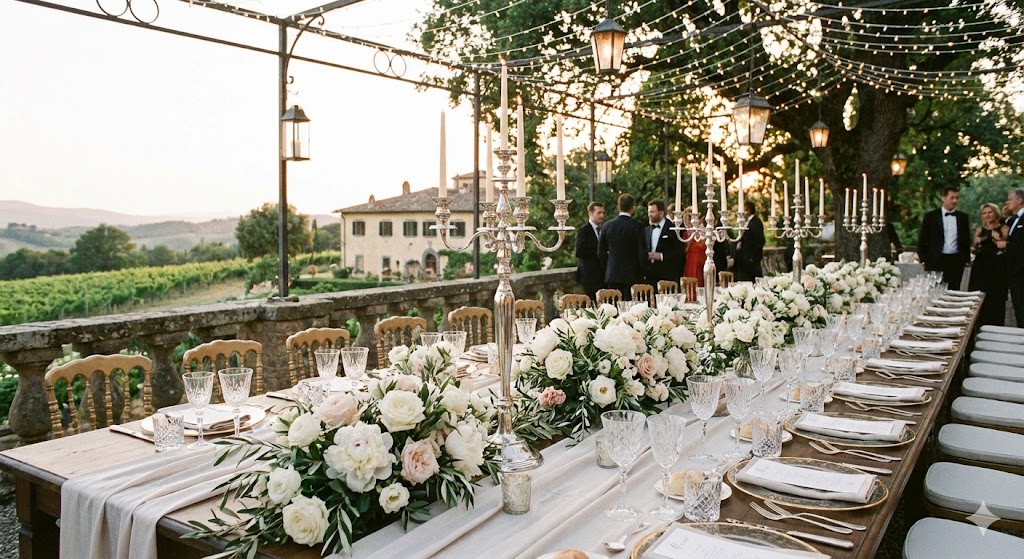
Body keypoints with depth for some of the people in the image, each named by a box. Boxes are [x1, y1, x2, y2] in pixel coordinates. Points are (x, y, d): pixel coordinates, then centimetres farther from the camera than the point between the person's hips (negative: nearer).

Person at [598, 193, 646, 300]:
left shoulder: (607, 226, 2)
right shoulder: (637, 226, -7)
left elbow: (601, 252, 7)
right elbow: (642, 252, -7)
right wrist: (641, 272, 5)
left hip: (612, 275, 3)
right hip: (632, 275, -3)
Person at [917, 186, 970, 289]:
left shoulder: (963, 217, 11)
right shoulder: (930, 216, 2)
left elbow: (966, 239, 16)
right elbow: (922, 239, 2)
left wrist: (966, 259, 11)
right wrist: (923, 259, -3)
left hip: (956, 261, 3)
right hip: (935, 261, -3)